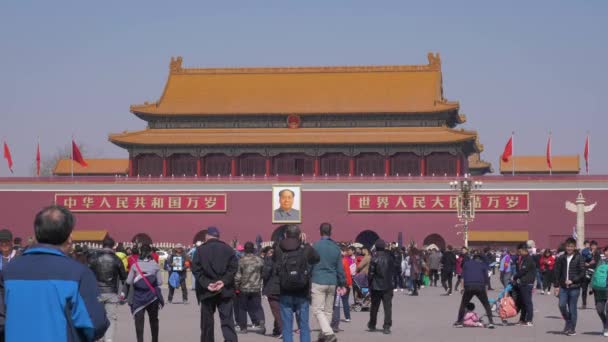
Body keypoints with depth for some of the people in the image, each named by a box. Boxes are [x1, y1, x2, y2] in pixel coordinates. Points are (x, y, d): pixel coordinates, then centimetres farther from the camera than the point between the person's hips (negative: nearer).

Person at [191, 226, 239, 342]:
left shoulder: (200, 250, 1)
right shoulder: (228, 249, 5)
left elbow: (196, 270, -7)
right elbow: (233, 267, -4)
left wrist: (206, 284, -9)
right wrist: (224, 281, -8)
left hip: (207, 291, -1)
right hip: (225, 290, 1)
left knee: (207, 323, 11)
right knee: (227, 321, -3)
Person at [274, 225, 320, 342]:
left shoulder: (278, 250, -6)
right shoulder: (306, 249, -6)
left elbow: (273, 259, 15)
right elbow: (317, 258, 13)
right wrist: (305, 243, 17)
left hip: (285, 294, 0)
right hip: (302, 294, 0)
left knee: (287, 327, 5)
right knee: (304, 326, 8)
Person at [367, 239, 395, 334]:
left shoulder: (374, 259, -13)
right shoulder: (390, 257, -4)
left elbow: (371, 274, -10)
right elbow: (393, 270, 4)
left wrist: (370, 285, 1)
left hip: (376, 287, -1)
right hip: (388, 286, 1)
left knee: (374, 306, 14)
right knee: (387, 307, 2)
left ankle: (372, 325, 28)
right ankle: (387, 327, -7)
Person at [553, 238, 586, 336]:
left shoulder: (579, 258, -4)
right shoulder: (561, 258, 6)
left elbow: (582, 273, -6)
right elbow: (557, 272, 10)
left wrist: (572, 281, -15)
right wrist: (557, 286, 5)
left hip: (574, 287, -3)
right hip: (563, 287, 3)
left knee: (572, 308, 1)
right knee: (562, 305, -6)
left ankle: (572, 329, 13)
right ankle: (568, 321, 20)